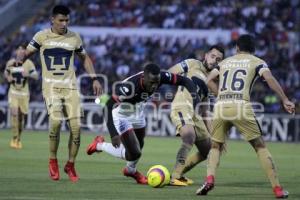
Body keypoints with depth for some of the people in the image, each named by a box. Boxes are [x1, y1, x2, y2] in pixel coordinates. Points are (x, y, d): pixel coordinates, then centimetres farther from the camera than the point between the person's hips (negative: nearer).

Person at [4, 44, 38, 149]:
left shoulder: (28, 63, -6)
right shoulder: (10, 63, -1)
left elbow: (36, 76, -7)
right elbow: (6, 72, 17)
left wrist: (28, 74, -27)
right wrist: (8, 78, -5)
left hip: (24, 93, 0)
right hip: (13, 92, 0)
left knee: (22, 116, 7)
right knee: (14, 113, -19)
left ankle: (19, 139, 25)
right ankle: (14, 138, -12)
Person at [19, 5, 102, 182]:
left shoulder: (74, 38, 8)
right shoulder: (42, 36, 1)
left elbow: (85, 58, 20)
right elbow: (27, 53, 5)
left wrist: (94, 79, 13)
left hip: (71, 87, 3)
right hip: (51, 86, -3)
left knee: (76, 126, -7)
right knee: (56, 120, -26)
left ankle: (70, 165, 14)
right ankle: (53, 161, -4)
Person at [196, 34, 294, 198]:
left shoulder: (225, 62, 25)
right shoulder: (257, 62, 13)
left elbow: (208, 80, 23)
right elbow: (270, 79, -4)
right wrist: (285, 100, -6)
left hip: (220, 107, 3)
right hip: (241, 107, -3)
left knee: (215, 146, 20)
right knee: (260, 147, 7)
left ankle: (209, 179, -6)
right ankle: (277, 189, 2)